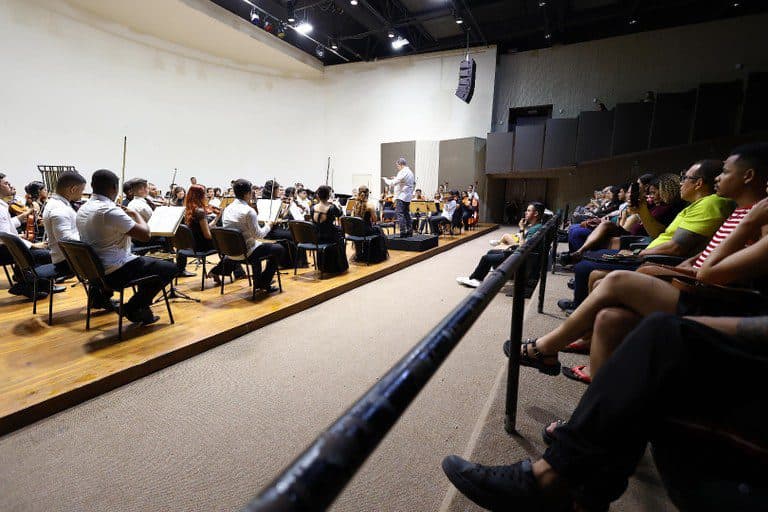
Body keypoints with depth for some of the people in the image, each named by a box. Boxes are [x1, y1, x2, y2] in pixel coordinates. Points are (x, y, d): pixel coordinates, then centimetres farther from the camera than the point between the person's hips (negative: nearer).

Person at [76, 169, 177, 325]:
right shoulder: (110, 210, -23)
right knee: (169, 268, -1)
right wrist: (136, 214, -5)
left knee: (144, 261, 31)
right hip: (115, 273, -10)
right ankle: (133, 308, 5)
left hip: (95, 270, 10)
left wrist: (125, 215, 17)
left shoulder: (82, 210, 7)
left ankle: (142, 312, 27)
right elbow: (145, 235, -22)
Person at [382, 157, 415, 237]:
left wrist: (385, 179, -3)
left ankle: (403, 233, -12)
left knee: (400, 214, -9)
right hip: (408, 197, 10)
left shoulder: (403, 172, -14)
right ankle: (409, 231, 18)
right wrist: (396, 178, 17)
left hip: (401, 196, -10)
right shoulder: (410, 172, 16)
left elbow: (393, 183, -19)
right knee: (406, 214, 15)